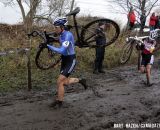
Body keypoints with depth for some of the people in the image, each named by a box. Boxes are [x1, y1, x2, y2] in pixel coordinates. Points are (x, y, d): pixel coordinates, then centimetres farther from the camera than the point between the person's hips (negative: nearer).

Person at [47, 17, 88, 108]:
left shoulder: (68, 35, -24)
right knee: (65, 82, 14)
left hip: (70, 61, -9)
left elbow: (61, 50, -33)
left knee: (60, 82, -9)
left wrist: (48, 46, -32)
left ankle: (59, 102, 8)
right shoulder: (61, 35, 4)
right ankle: (80, 80, 36)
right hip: (64, 60, 9)